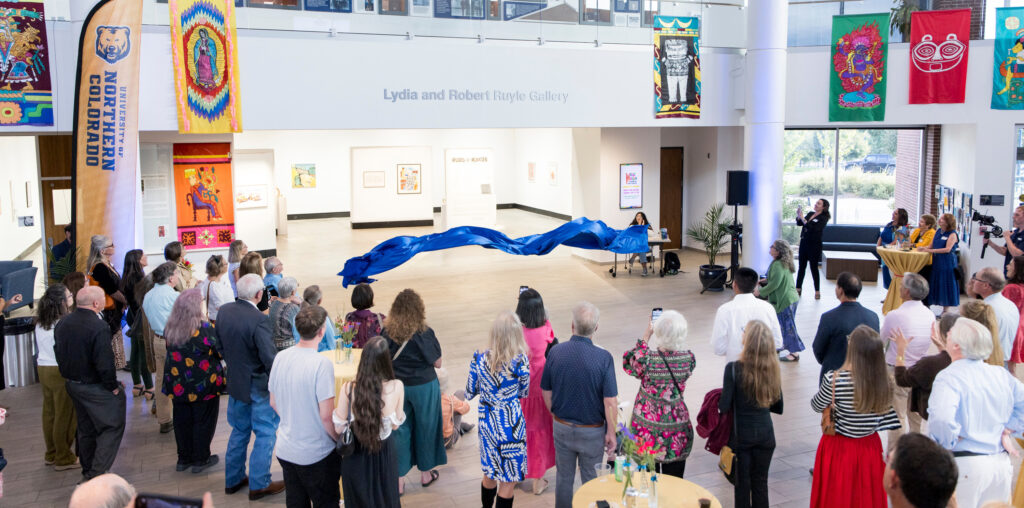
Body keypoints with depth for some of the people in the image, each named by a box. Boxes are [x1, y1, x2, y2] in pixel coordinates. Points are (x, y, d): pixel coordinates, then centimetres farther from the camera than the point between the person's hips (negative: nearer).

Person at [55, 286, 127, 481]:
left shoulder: (62, 324, 3)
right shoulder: (98, 327, -24)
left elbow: (59, 353, 13)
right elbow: (104, 363, -26)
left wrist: (70, 376, 20)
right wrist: (113, 386, -13)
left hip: (72, 383, 9)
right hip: (95, 388, -9)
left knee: (85, 428, 21)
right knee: (112, 427, 1)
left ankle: (87, 471, 33)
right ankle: (97, 473, -3)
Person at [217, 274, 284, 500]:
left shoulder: (224, 310, -5)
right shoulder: (259, 320, -27)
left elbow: (219, 342, 9)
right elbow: (270, 358, -27)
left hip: (235, 381, 7)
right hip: (258, 386, -7)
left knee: (239, 431, 23)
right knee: (265, 434, 8)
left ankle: (233, 479, 32)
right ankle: (259, 485, 15)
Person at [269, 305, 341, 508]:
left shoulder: (280, 358, -3)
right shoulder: (322, 364, -23)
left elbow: (273, 403, 9)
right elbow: (326, 415, -21)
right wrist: (340, 441, -5)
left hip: (285, 450, 6)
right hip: (316, 455, -6)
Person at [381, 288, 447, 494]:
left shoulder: (387, 332, -8)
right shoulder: (424, 333, -18)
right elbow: (437, 363, -10)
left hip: (396, 386, 3)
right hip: (423, 386, -2)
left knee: (400, 430, 13)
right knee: (425, 428, 16)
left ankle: (399, 480, 17)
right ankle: (426, 473, 32)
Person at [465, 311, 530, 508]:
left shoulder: (479, 359, -10)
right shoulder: (520, 361, -20)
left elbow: (469, 394, 1)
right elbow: (524, 393, -3)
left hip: (487, 423, 4)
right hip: (510, 423, -4)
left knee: (490, 473, 25)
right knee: (509, 479, 11)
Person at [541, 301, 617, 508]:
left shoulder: (555, 352, -12)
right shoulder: (603, 357, -21)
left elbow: (546, 392, -1)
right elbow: (610, 402, -19)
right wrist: (611, 433, -6)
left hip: (562, 427, 3)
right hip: (592, 431, -2)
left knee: (564, 477, 20)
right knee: (590, 479, 17)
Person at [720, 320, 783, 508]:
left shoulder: (734, 368, -17)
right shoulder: (772, 369, -5)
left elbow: (724, 406, -16)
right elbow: (778, 407, 4)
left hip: (741, 434, -3)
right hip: (765, 434, 3)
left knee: (742, 483, 10)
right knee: (761, 482, 14)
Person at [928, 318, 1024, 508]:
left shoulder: (948, 378, -17)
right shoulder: (1001, 374, 5)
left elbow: (941, 419, -31)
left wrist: (948, 444, -15)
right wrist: (1008, 430, 10)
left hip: (964, 465, -7)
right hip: (1001, 463, 7)